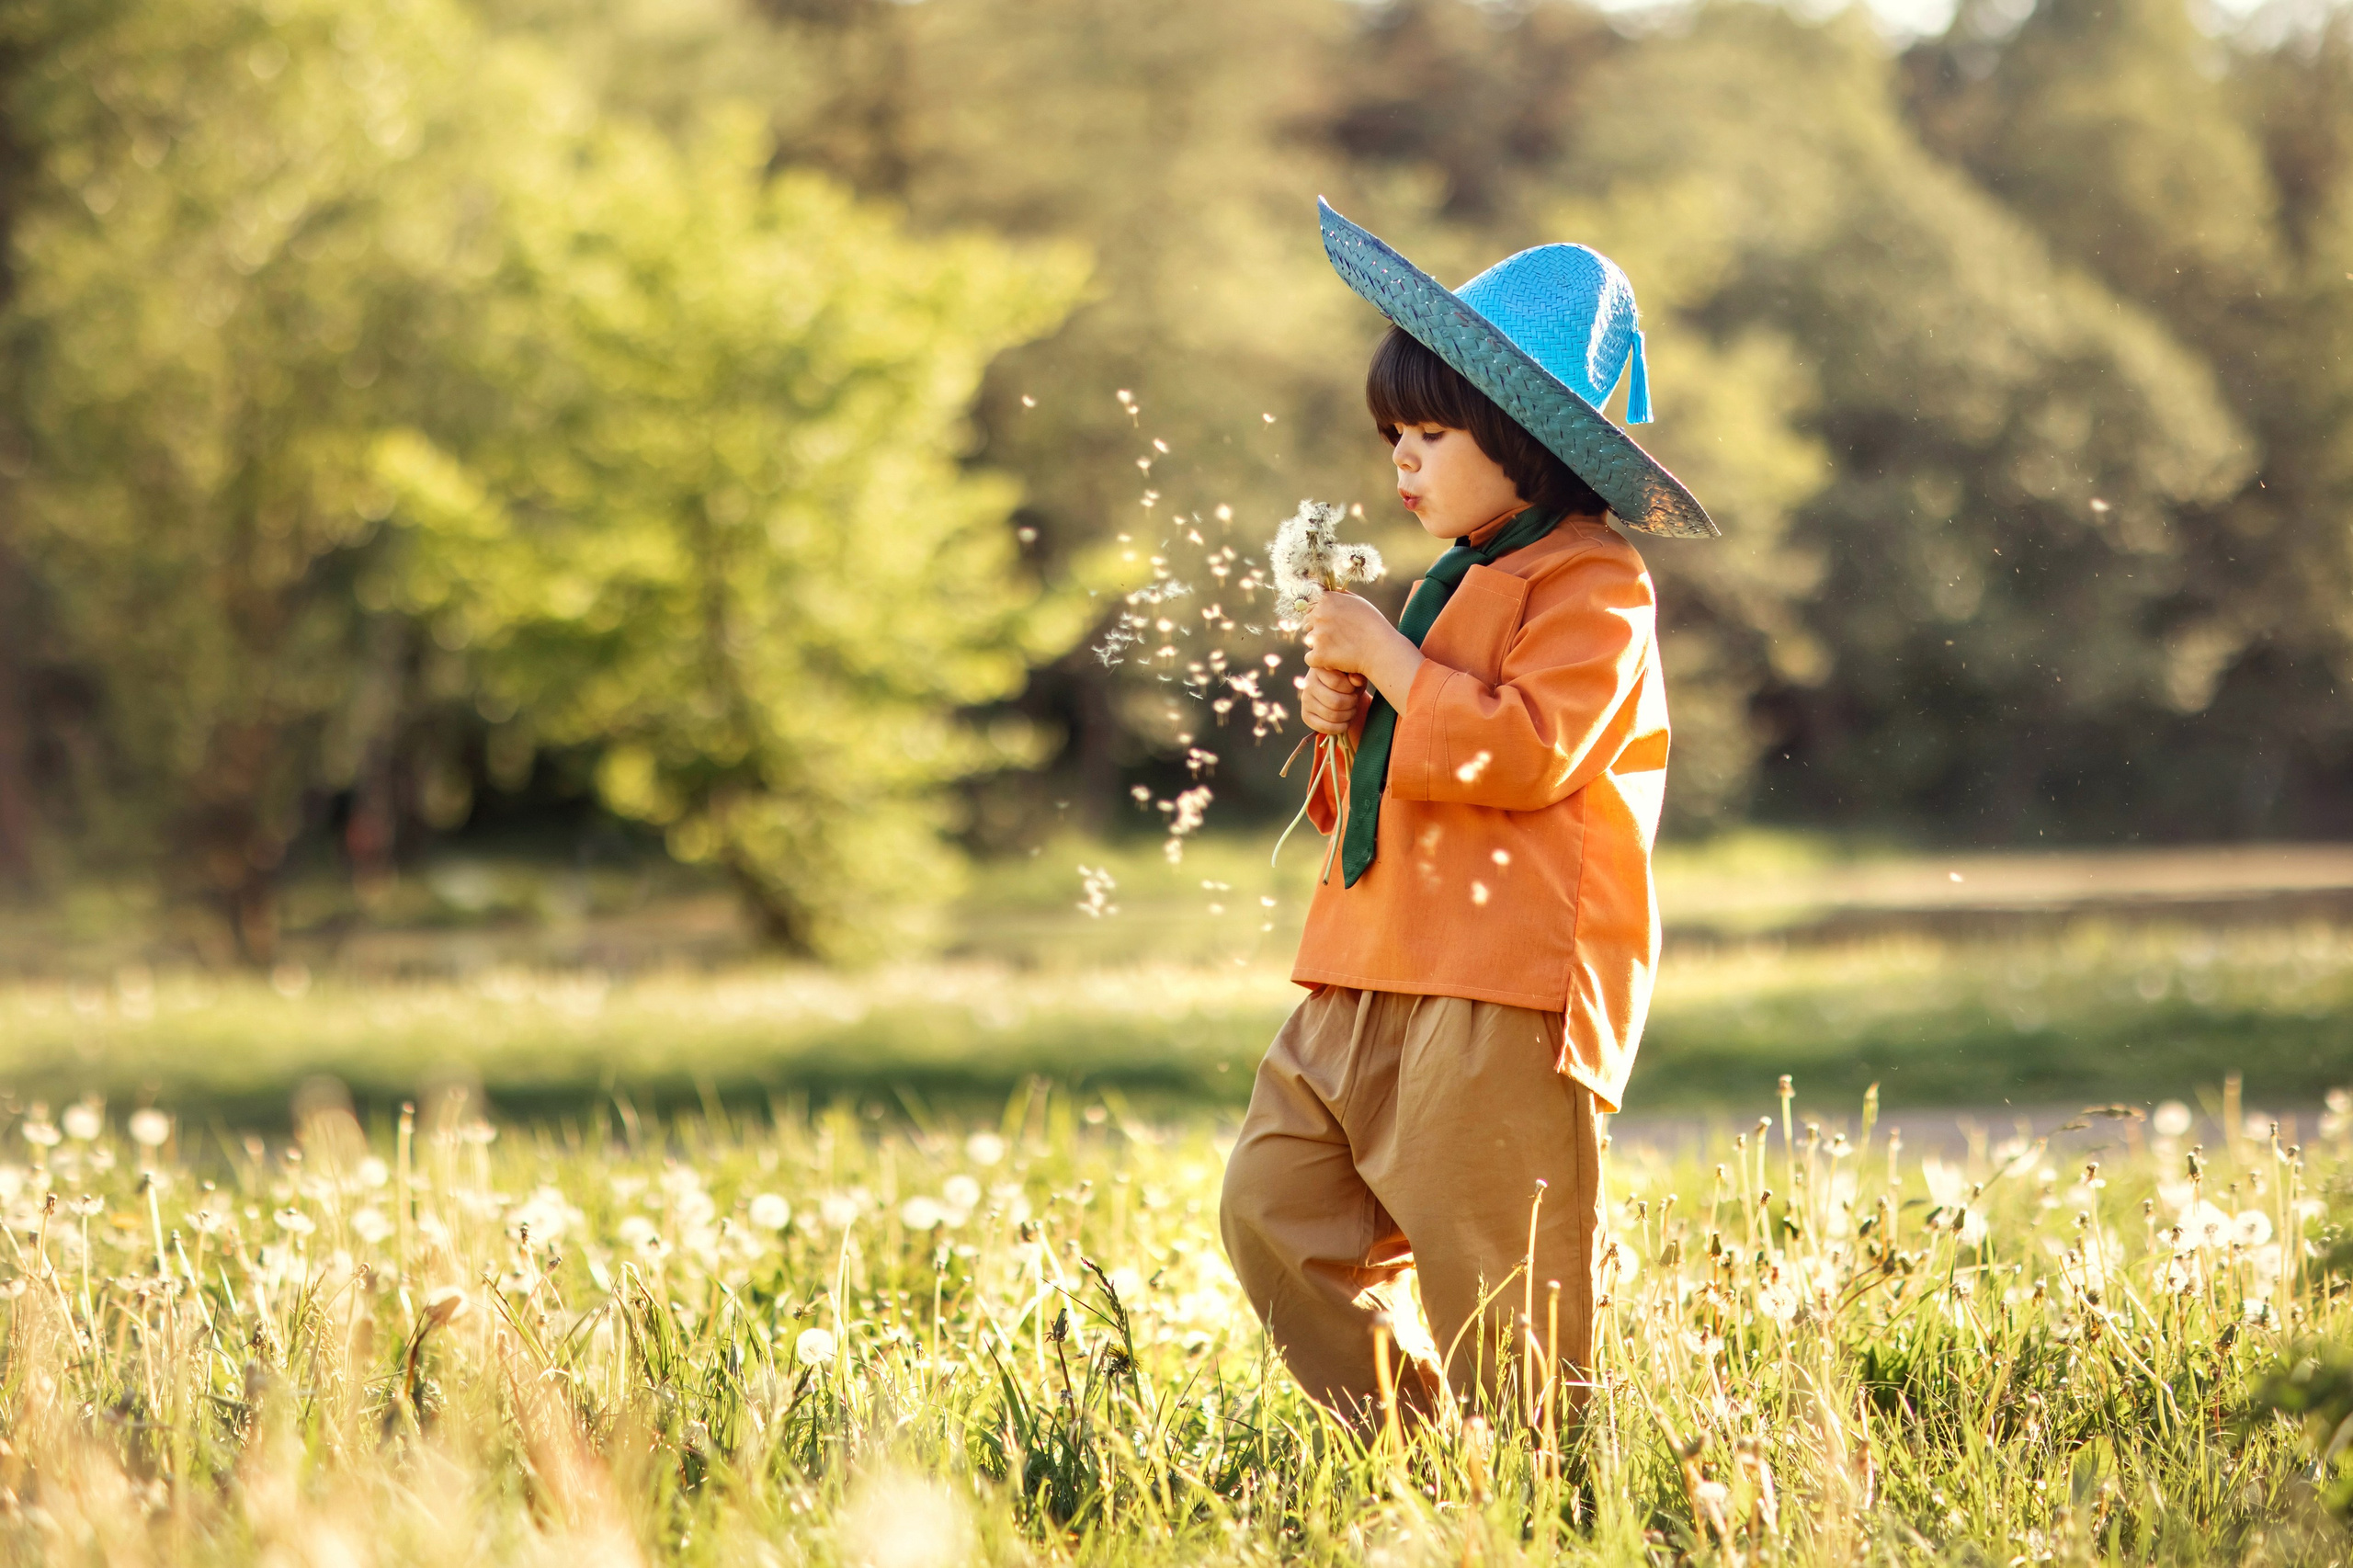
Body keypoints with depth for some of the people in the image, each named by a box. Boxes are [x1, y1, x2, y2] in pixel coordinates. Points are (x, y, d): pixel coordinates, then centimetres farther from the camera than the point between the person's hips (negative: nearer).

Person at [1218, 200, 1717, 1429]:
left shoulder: (1589, 583, -7)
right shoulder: (1461, 582, 22)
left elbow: (1523, 751, -22)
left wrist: (1388, 659, -15)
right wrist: (1347, 726, 9)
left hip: (1508, 980, -10)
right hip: (1376, 978, 10)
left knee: (1493, 1276, -7)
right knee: (1278, 1208, 5)